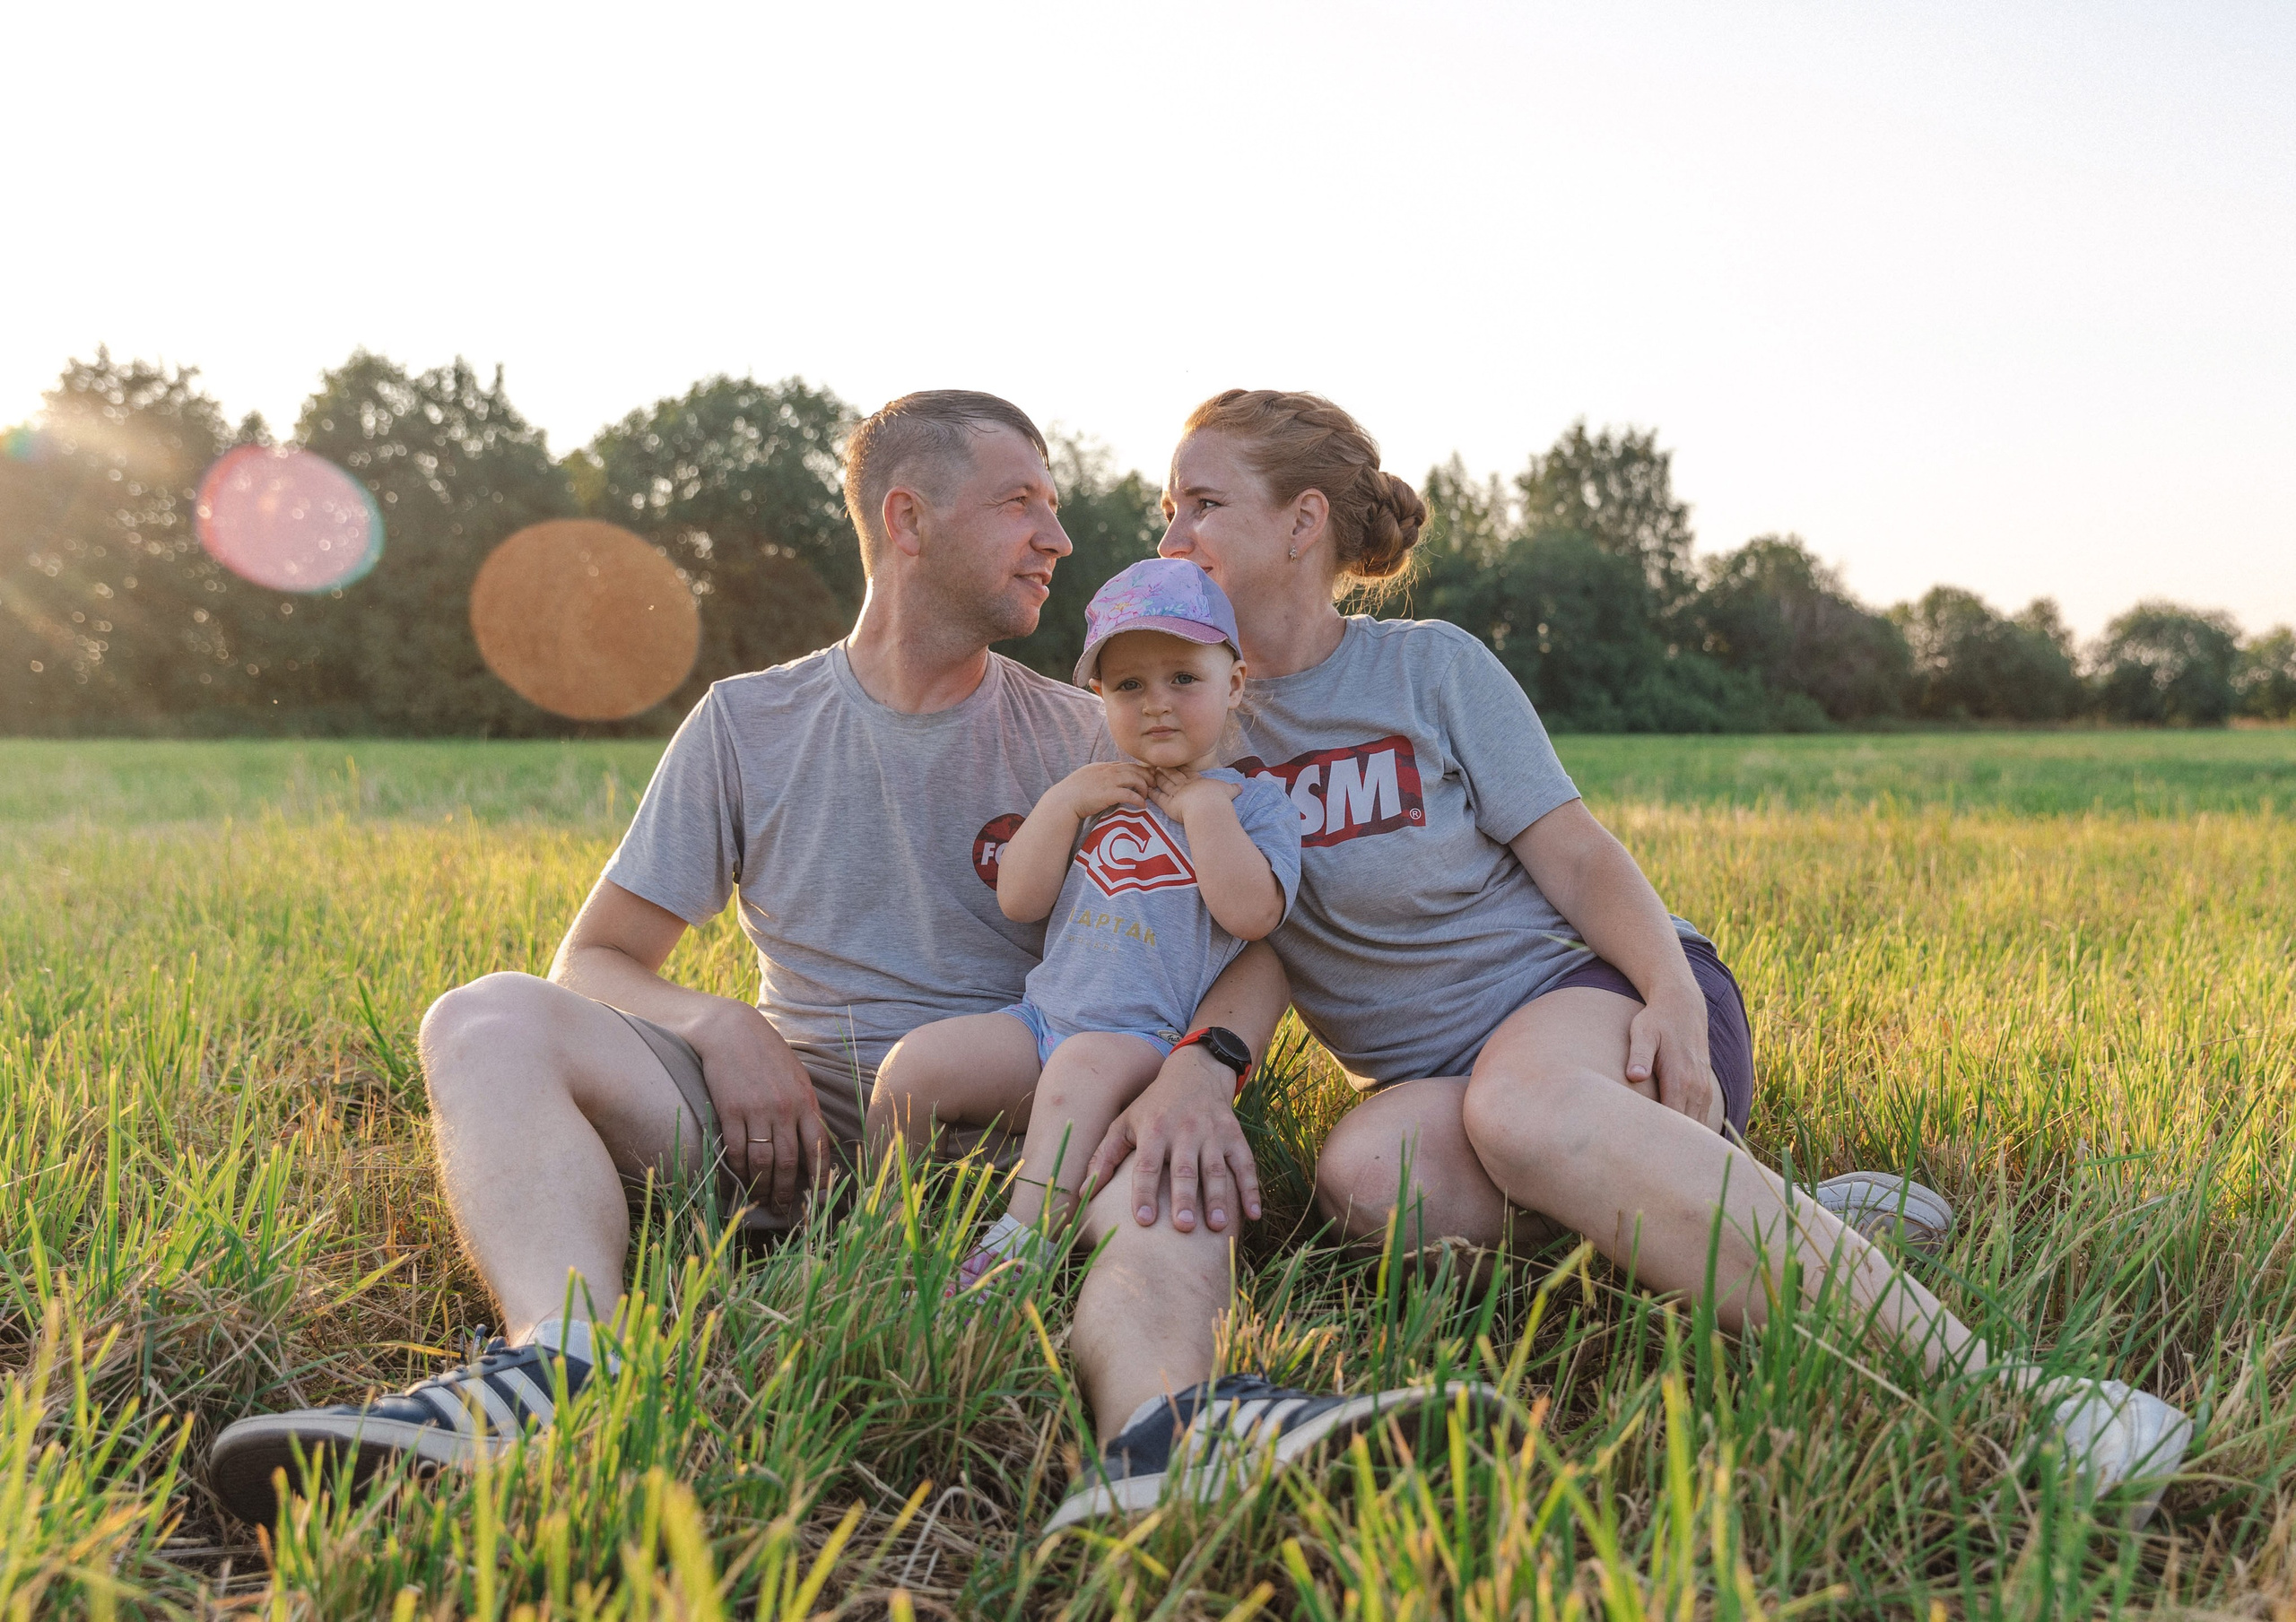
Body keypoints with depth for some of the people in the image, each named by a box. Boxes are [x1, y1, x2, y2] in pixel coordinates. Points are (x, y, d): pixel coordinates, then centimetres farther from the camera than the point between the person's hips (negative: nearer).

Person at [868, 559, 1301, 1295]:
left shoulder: (1254, 803, 5)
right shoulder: (1095, 792, 19)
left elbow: (1250, 911, -14)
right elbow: (1019, 900, 10)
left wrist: (1203, 803, -11)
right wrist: (1064, 802, 0)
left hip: (1151, 1038, -5)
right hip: (1040, 1017, 5)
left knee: (1084, 1067, -37)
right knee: (913, 1063, -14)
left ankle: (1022, 1243, -43)